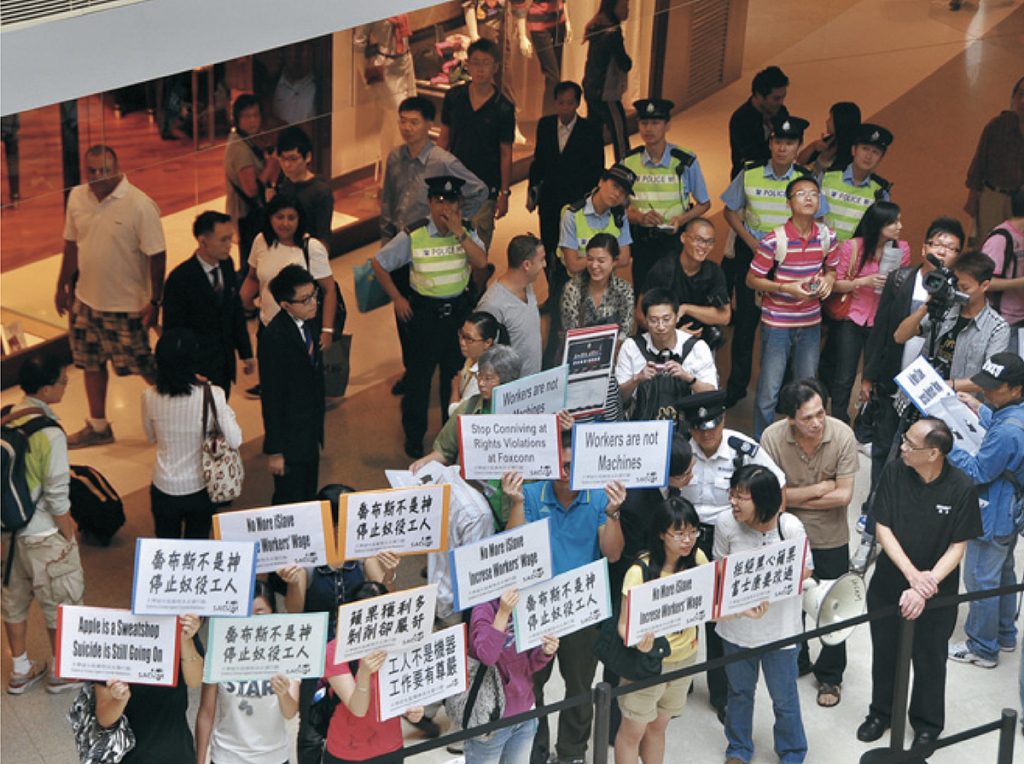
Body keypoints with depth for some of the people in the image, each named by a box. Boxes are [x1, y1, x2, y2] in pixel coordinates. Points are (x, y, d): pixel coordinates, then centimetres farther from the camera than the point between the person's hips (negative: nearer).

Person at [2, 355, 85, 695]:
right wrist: (69, 534, -5)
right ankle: (62, 673, 29)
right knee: (61, 604, 13)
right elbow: (57, 497, -21)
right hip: (43, 537, -7)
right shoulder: (49, 433, -26)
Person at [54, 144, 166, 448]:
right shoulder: (77, 197, -1)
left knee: (143, 366, 4)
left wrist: (154, 302, -16)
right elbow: (71, 245, 10)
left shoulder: (140, 205, -19)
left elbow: (156, 256, -16)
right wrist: (64, 286, 14)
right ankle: (98, 426, 33)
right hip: (87, 300, 6)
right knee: (92, 364, 17)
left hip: (127, 305, -6)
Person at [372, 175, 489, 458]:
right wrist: (397, 299, -3)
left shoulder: (467, 231, -3)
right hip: (424, 311, -2)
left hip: (458, 309, 2)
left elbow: (481, 262, -20)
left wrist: (458, 231, -25)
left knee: (457, 372, 13)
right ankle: (414, 435, 25)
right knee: (419, 374, 8)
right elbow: (379, 264, -2)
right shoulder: (413, 236, -11)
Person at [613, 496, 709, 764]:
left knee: (657, 726, 20)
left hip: (685, 657, 4)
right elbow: (625, 624, -22)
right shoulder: (640, 572, -23)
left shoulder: (697, 559, -8)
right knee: (633, 730, 9)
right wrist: (638, 641, -44)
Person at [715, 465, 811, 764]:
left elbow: (805, 570, -8)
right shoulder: (726, 524, -16)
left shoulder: (790, 527, -22)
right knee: (739, 691, 23)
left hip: (779, 627, -2)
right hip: (737, 624, 2)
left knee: (784, 697, 15)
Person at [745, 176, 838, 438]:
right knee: (769, 390, 1)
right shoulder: (774, 240, -17)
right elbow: (752, 279, -10)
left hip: (811, 323, 5)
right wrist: (786, 288, -20)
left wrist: (828, 280, -9)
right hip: (777, 323, -5)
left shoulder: (827, 236, -2)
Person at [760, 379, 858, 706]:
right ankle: (795, 663, 44)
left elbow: (844, 495, -20)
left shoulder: (842, 435, -22)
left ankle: (830, 676, 30)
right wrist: (819, 489, -20)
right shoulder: (772, 437, -21)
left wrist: (795, 497, -18)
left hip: (831, 538, -1)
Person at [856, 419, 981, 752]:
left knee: (930, 661, 15)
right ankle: (881, 712, 42)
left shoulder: (961, 489, -20)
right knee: (885, 653, 19)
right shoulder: (894, 472, -15)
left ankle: (927, 724, 36)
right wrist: (912, 574, -21)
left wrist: (924, 588, -26)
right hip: (888, 583, 2)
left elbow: (957, 548, -16)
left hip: (936, 592, -2)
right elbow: (883, 528, -10)